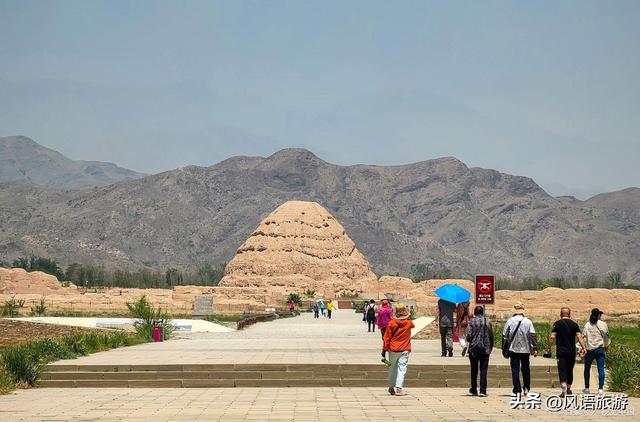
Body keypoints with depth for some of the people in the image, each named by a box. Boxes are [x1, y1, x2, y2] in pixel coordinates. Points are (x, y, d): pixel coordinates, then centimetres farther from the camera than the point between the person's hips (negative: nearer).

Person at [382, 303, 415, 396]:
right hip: (404, 350, -1)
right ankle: (398, 388, -16)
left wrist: (384, 349, 4)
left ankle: (391, 387, 24)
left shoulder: (391, 323, -6)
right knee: (402, 368, -4)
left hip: (393, 350, 1)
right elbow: (413, 325, 22)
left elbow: (387, 337, -3)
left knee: (392, 369, 14)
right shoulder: (409, 323, -4)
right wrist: (407, 318, 36)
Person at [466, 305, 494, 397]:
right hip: (485, 349, 2)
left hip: (474, 348, -1)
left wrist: (468, 340, 10)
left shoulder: (472, 321, -5)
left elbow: (468, 335, -12)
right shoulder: (488, 322, 4)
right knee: (483, 370, 1)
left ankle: (474, 390, 18)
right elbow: (491, 336, 7)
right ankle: (483, 391, -7)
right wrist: (490, 347, 17)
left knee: (474, 370, 11)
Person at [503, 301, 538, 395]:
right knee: (526, 369, 17)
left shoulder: (510, 321, -4)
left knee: (515, 370, 2)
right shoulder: (528, 321, -4)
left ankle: (517, 390, -3)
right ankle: (526, 388, 17)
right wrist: (535, 348, -4)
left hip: (513, 349, -1)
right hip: (525, 349, 1)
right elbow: (533, 336, -7)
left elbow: (505, 336, 1)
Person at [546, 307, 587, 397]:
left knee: (562, 370, -7)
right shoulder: (574, 324, 6)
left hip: (561, 352, -3)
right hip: (572, 352, 3)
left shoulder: (557, 324, -3)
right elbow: (579, 337, -5)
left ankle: (563, 389, -24)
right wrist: (583, 348, -6)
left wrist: (549, 348, -3)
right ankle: (568, 389, 25)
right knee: (570, 370, 15)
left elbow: (552, 337, -10)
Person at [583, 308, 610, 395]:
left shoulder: (587, 325, 1)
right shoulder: (603, 324, -3)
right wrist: (606, 347, 16)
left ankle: (586, 388, 17)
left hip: (589, 349, 1)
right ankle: (600, 388, -6)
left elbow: (584, 337, -3)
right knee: (601, 369, 0)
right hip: (600, 349, -1)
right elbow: (606, 337, 1)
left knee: (587, 369, 14)